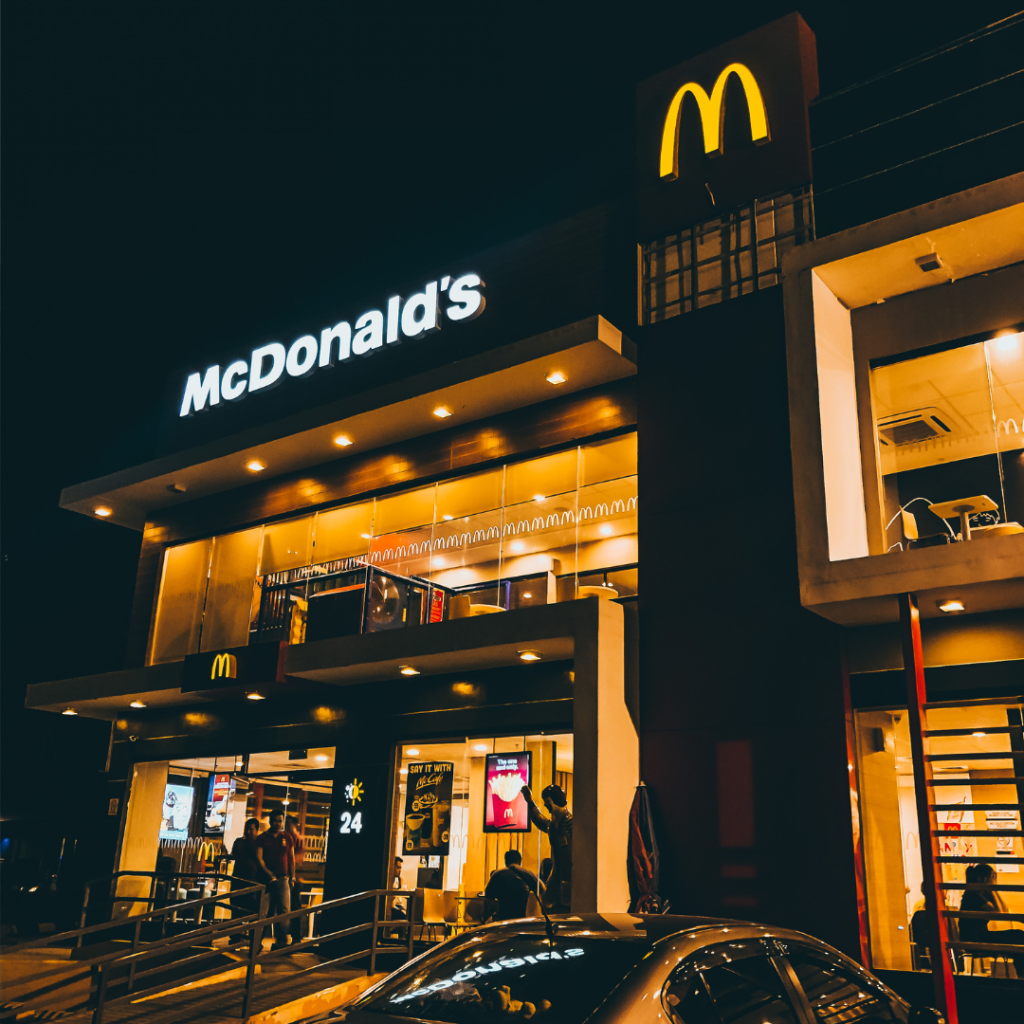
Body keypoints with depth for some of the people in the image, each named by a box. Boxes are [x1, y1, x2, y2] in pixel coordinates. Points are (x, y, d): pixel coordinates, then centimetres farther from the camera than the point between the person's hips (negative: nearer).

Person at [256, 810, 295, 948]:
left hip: (283, 879, 2)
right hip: (266, 879, -2)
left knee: (284, 911, -6)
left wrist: (292, 877, 9)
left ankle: (281, 942, -4)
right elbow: (259, 858, -4)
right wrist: (269, 874, -13)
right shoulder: (262, 838, 4)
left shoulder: (287, 838, 12)